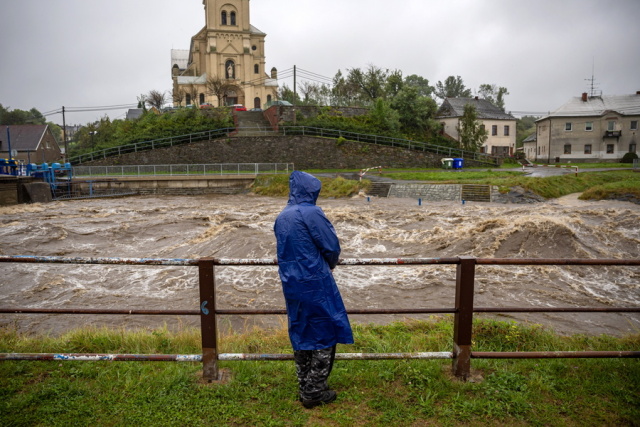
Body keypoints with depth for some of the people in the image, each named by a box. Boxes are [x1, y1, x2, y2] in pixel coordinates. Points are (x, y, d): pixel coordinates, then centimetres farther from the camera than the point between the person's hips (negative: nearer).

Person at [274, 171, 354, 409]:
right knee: (325, 335, 7)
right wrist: (331, 263, 9)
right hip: (315, 284, -7)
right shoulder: (311, 213, -14)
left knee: (301, 335, 16)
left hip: (291, 285, 7)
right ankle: (315, 392, 15)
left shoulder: (281, 217, 8)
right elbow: (332, 247, -12)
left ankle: (305, 389, 28)